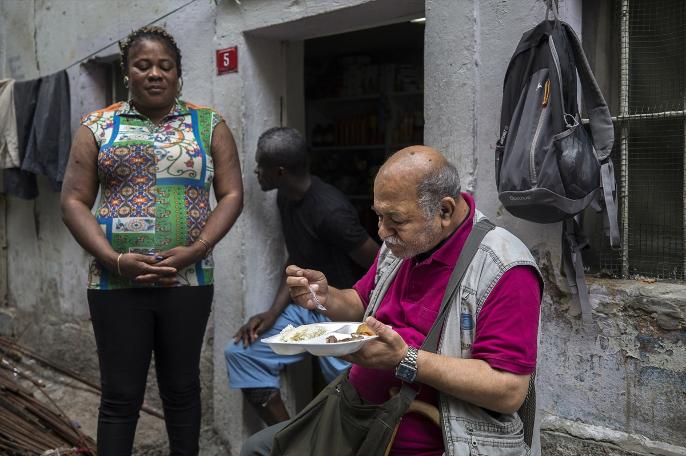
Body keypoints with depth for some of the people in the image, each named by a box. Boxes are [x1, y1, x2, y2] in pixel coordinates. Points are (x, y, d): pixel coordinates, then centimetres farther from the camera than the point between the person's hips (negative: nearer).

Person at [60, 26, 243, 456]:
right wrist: (116, 260, -13)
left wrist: (195, 250, -13)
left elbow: (232, 194, 2)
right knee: (121, 394, 6)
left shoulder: (209, 124, 6)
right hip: (117, 283, 0)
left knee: (182, 387, 12)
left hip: (188, 281, 1)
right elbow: (74, 201, 1)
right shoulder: (98, 126, 5)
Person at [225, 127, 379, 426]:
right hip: (306, 307, 9)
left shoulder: (329, 211, -24)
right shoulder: (286, 199, 4)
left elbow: (379, 267, -19)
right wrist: (273, 312, 1)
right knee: (241, 352, 1)